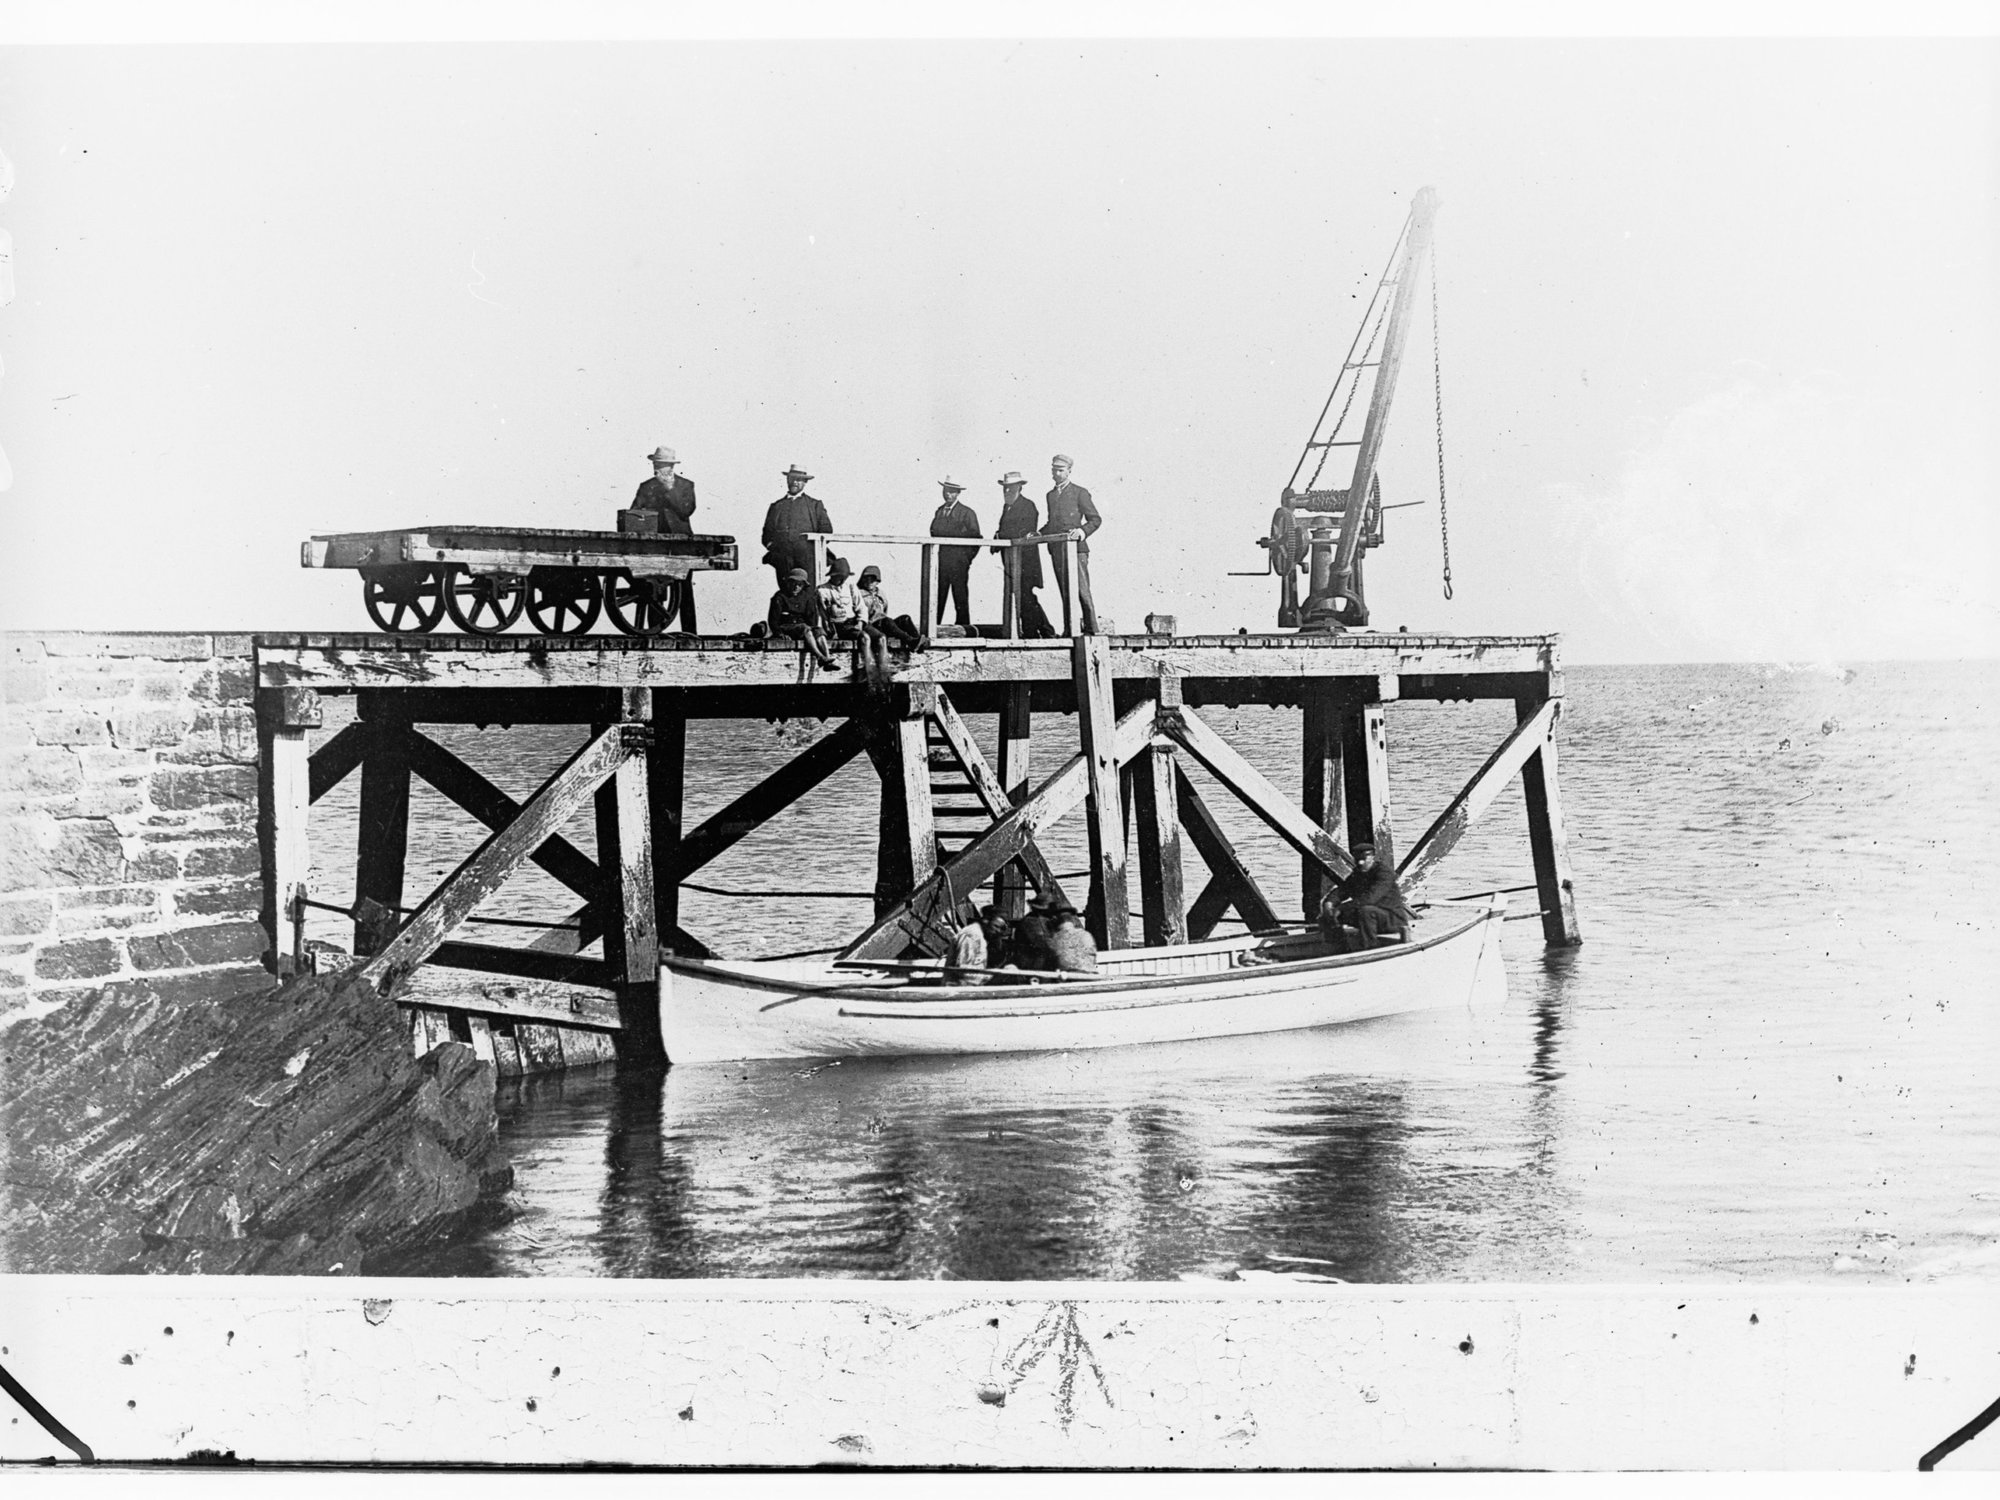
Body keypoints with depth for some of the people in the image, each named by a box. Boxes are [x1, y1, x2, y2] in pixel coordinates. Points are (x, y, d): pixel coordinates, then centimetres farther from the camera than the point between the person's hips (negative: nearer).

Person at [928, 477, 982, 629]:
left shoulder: (967, 513, 0)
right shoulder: (939, 511, 16)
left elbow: (975, 536, 0)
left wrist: (967, 558, -3)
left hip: (959, 561, -4)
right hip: (941, 559, 4)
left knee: (960, 597, -3)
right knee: (938, 595, -1)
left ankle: (963, 626, 0)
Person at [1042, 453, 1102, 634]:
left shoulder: (1080, 493, 2)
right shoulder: (1051, 495, 19)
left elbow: (1096, 519, 0)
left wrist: (1082, 531, -17)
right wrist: (1039, 533, 9)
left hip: (1076, 548, -6)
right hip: (1056, 550, 6)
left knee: (1081, 591, -10)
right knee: (1065, 593, 3)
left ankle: (1091, 629, -9)